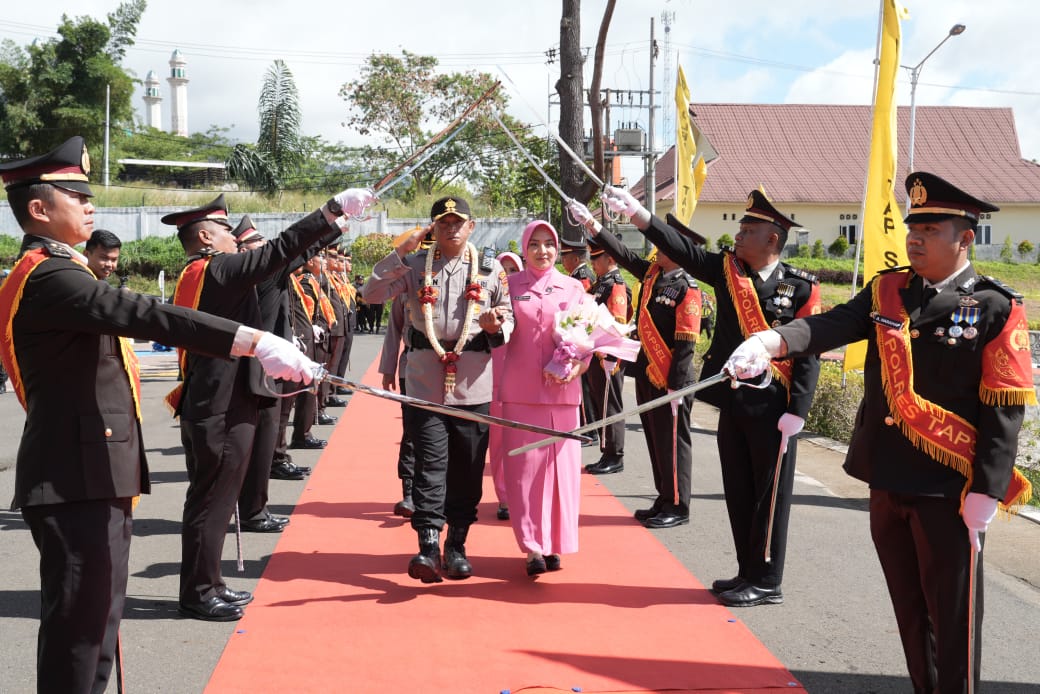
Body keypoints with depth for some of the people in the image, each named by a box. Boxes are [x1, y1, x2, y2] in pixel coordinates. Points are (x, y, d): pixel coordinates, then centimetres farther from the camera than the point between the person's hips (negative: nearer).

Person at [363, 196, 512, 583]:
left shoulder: (490, 269, 7)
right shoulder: (415, 267, 6)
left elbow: (511, 317, 10)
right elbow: (371, 294, -5)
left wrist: (496, 326, -13)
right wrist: (401, 252, -9)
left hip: (473, 384, 1)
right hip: (426, 381, -1)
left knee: (468, 467, 6)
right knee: (430, 463, -6)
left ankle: (456, 545, 18)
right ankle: (428, 546, -8)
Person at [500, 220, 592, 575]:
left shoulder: (574, 288, 9)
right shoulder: (510, 285, 6)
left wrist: (576, 366, -9)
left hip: (563, 390, 1)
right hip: (520, 391, -1)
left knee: (561, 465, 4)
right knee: (524, 468, -2)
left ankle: (554, 544, 16)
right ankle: (533, 546, 6)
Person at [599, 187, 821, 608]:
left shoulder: (800, 287, -8)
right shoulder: (726, 269, 5)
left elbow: (808, 354, -10)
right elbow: (681, 247, -3)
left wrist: (796, 412, -15)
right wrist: (636, 213, -15)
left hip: (772, 410, -5)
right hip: (732, 403, 6)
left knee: (768, 495, 4)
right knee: (739, 493, 13)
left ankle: (767, 582, 16)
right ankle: (748, 573, 26)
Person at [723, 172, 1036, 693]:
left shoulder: (996, 309, -8)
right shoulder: (886, 291, 5)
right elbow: (833, 325, -13)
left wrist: (987, 490, -15)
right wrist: (771, 341, -33)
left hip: (950, 490, -5)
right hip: (888, 479, 5)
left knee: (951, 611, 7)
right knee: (908, 605, 18)